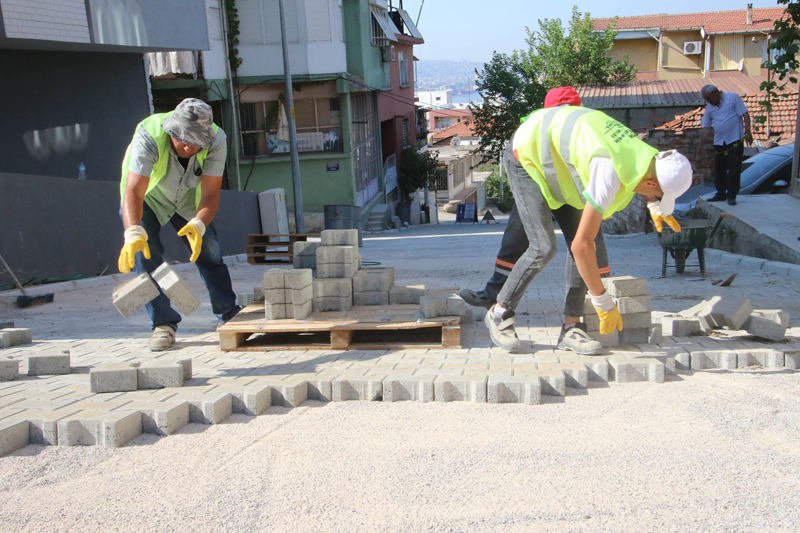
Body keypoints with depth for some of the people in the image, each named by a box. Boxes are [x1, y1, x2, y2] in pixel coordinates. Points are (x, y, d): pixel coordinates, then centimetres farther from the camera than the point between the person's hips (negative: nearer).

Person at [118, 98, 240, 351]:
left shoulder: (216, 140, -32)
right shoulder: (149, 135, -39)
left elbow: (210, 194, -33)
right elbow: (133, 192, -46)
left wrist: (198, 225, -53)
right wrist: (133, 233, -62)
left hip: (188, 197, 2)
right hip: (146, 197, -2)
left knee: (209, 251, 2)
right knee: (144, 253, -17)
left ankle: (229, 313, 21)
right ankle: (163, 323, -5)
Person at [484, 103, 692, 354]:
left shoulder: (644, 153, -9)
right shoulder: (610, 177, -36)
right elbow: (581, 245, -34)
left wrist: (654, 207, 7)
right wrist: (604, 303, -25)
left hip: (555, 161, 8)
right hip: (527, 156, -8)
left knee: (583, 240, -3)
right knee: (543, 248, -16)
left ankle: (572, 325, 3)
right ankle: (500, 313, 2)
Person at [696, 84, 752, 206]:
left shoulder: (733, 98, -3)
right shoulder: (709, 108, 11)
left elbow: (745, 114, -5)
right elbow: (706, 128, 13)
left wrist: (747, 132, -14)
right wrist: (701, 145, 9)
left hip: (735, 141, -5)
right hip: (719, 142, 5)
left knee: (734, 169, -4)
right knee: (719, 169, 9)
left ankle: (731, 196, 1)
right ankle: (721, 194, 21)